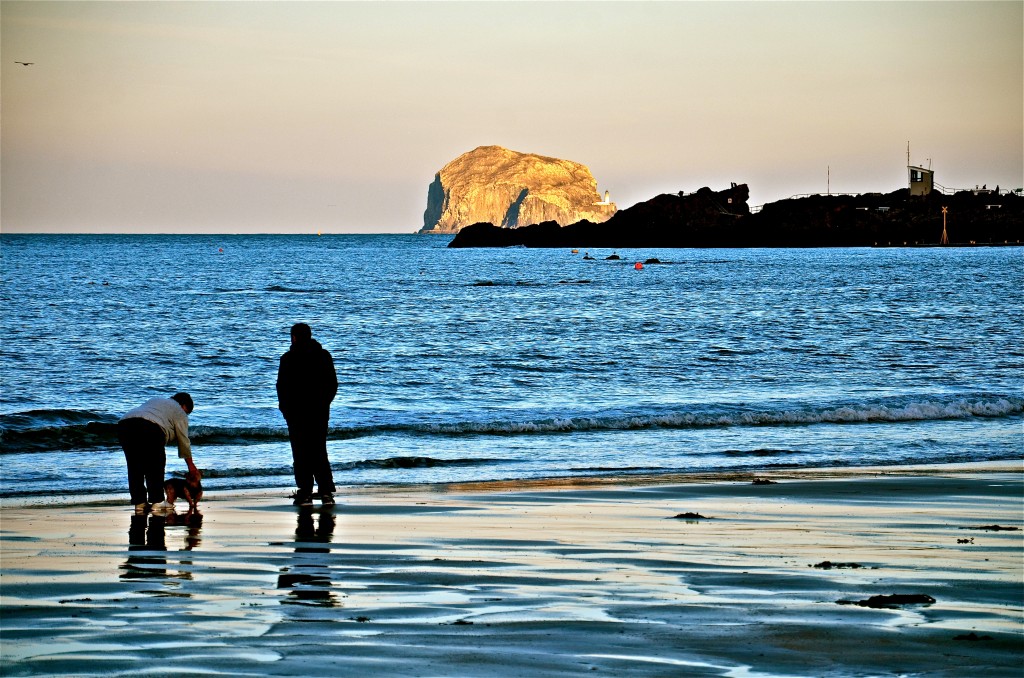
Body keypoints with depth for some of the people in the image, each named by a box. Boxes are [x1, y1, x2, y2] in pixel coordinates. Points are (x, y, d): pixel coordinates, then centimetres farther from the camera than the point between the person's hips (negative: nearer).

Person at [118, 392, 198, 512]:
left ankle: (139, 502, 13)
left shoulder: (153, 400, 38)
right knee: (155, 466, 6)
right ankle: (156, 501, 6)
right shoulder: (179, 412, 20)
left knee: (134, 466, 13)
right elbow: (183, 441, 20)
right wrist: (191, 465, 28)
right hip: (150, 428, -6)